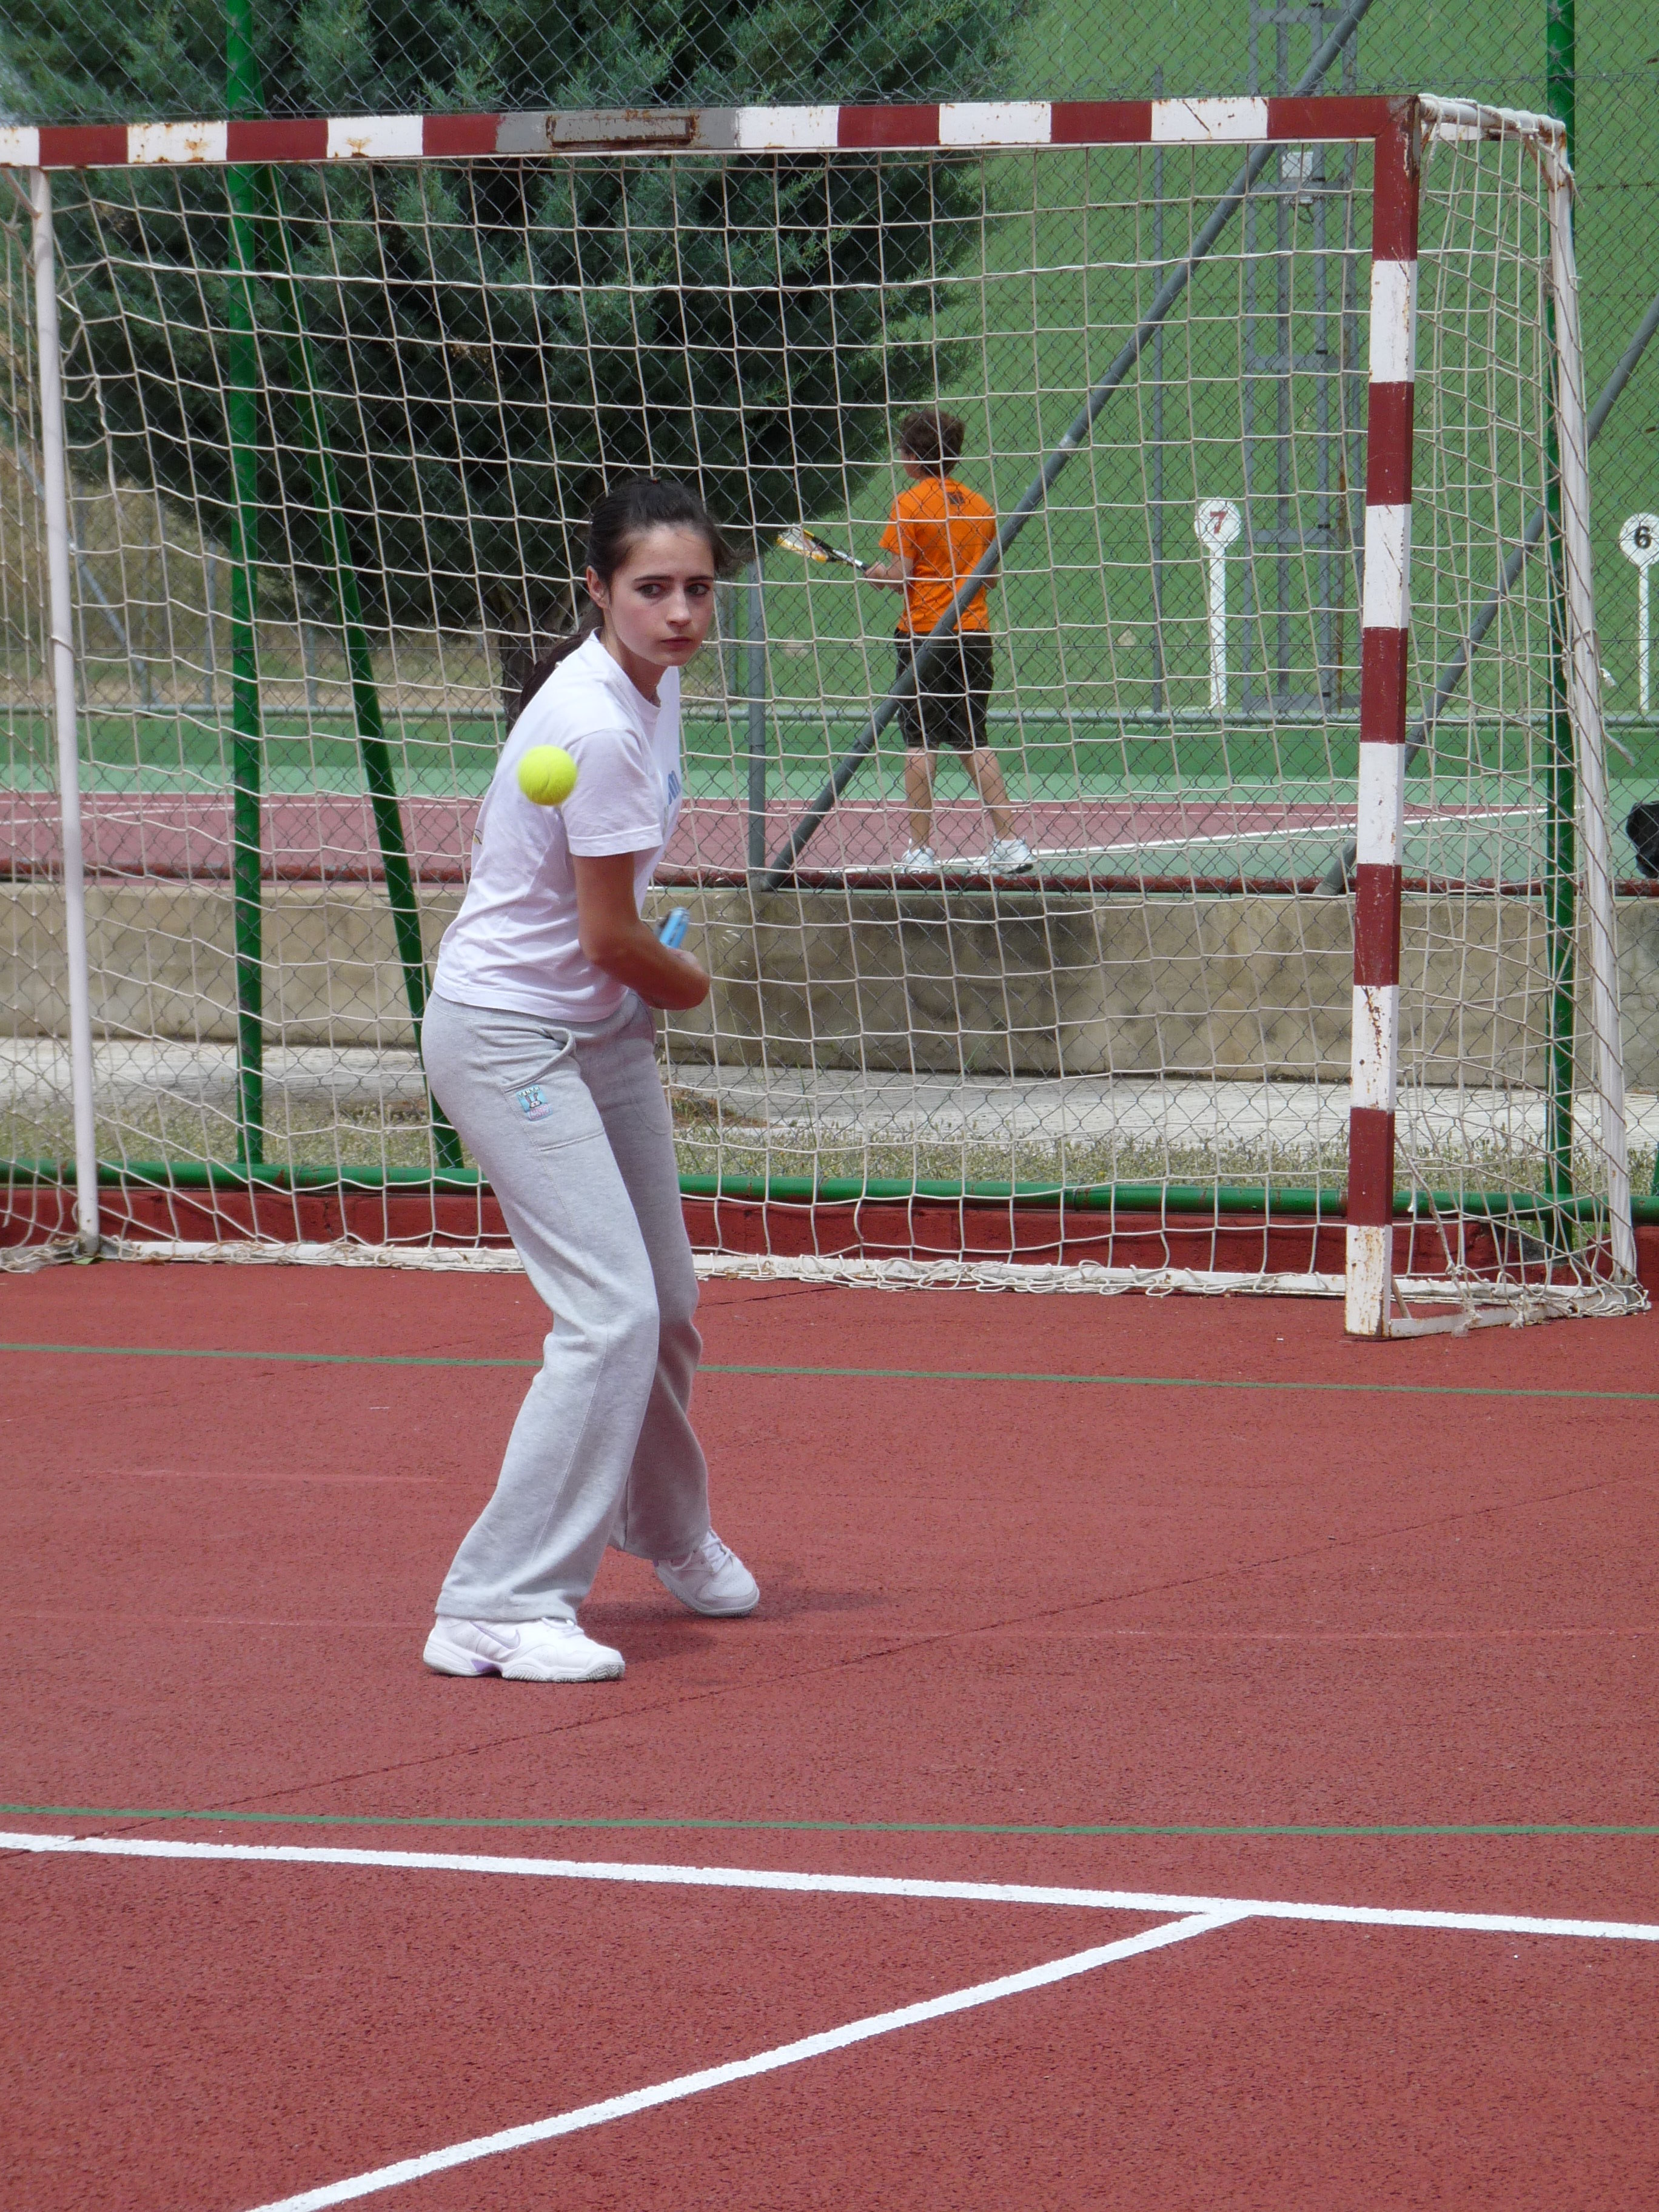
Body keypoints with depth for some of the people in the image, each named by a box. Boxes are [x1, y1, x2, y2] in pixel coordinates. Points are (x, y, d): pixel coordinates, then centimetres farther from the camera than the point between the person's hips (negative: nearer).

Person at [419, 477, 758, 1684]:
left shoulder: (653, 688, 1)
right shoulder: (597, 730, -28)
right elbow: (609, 938, -20)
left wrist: (654, 970, 8)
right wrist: (689, 984, -1)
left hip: (604, 1030, 9)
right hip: (511, 1037, -9)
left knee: (666, 1309, 19)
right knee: (610, 1315, -17)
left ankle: (670, 1530, 45)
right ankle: (498, 1608, -14)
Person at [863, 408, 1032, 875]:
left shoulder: (910, 504, -9)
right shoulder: (979, 506, 7)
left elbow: (900, 575, -12)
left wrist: (876, 573, 8)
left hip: (923, 634, -5)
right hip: (973, 633, 5)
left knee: (920, 741, 0)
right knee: (973, 741, 12)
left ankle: (921, 849, -1)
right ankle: (1008, 842, 7)